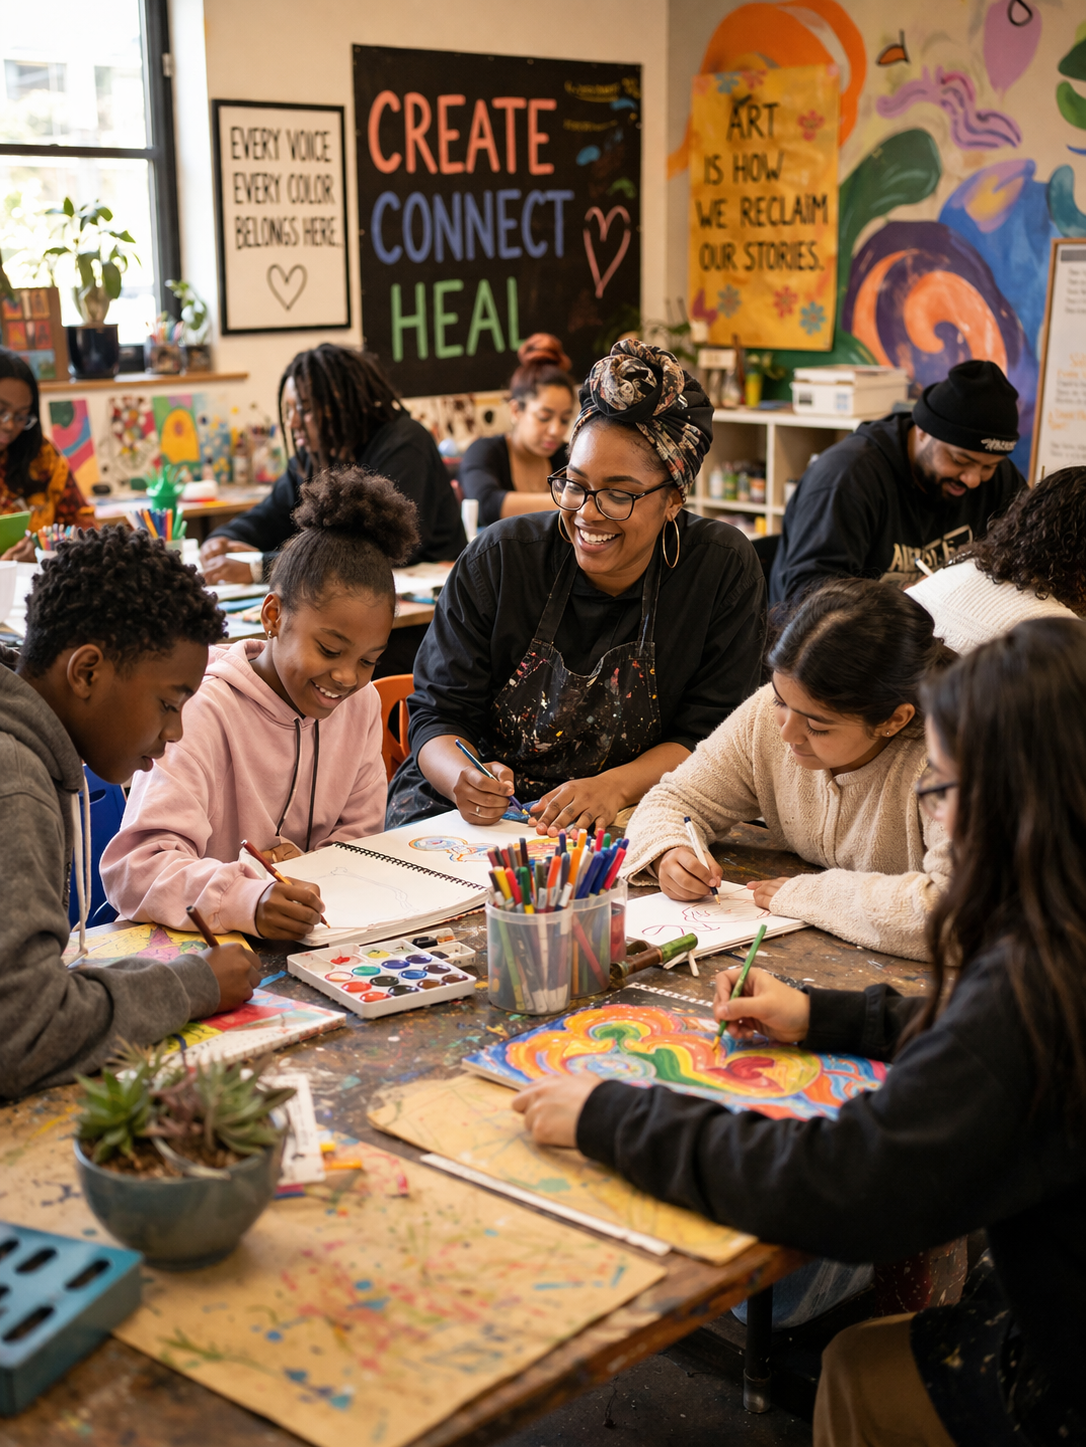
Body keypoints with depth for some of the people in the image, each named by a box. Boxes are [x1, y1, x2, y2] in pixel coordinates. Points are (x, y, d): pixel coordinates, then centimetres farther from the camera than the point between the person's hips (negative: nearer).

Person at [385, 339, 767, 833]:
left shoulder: (724, 570, -5)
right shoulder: (498, 558, -6)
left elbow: (708, 737, -4)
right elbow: (438, 712, -4)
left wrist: (615, 787, -23)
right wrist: (465, 780, -27)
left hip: (624, 828, 0)